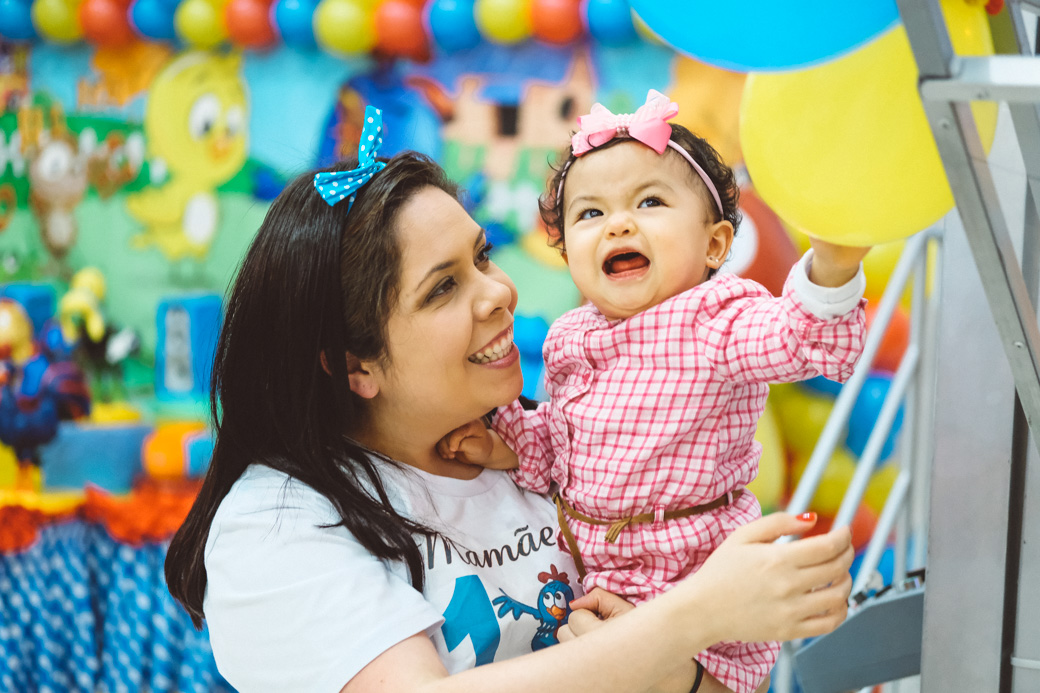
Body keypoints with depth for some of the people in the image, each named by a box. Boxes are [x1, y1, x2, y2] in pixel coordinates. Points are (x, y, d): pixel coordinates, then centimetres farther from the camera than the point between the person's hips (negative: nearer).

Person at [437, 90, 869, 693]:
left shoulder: (714, 321, -14)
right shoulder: (570, 339, 6)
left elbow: (805, 339, -31)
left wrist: (832, 261, -49)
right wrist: (510, 445, 0)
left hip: (696, 577, -6)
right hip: (591, 570, 6)